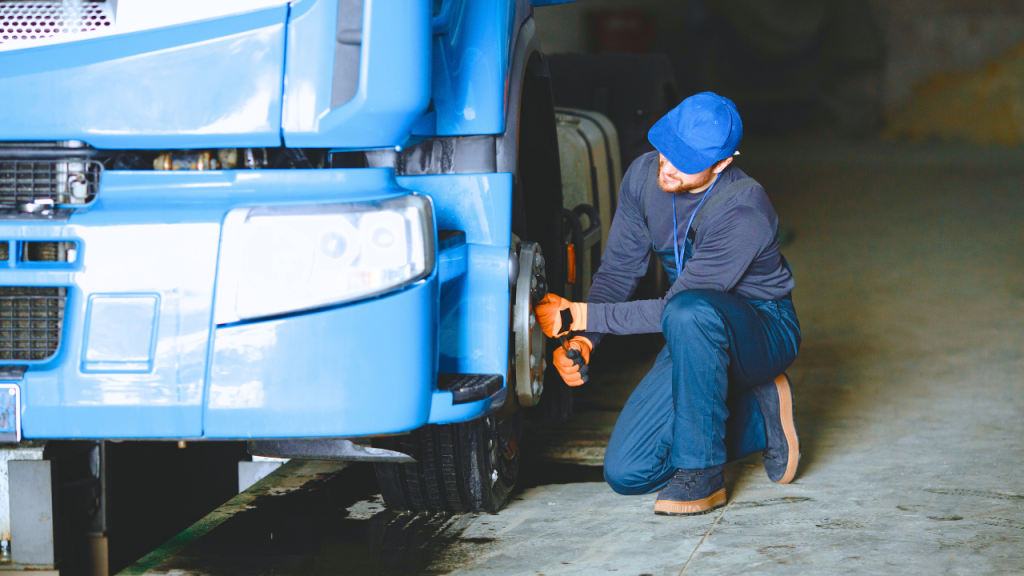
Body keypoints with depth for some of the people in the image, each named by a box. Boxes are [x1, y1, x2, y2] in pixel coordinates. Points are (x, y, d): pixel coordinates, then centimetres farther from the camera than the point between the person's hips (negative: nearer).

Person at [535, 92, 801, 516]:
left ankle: (702, 473, -25)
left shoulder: (743, 211, -31)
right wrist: (582, 339, -18)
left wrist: (580, 316, -28)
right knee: (626, 473, -6)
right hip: (696, 337, 6)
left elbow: (678, 308, -28)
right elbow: (618, 268, -2)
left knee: (689, 313, -42)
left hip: (762, 328, -6)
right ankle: (758, 417, 13)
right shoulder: (645, 175, -11)